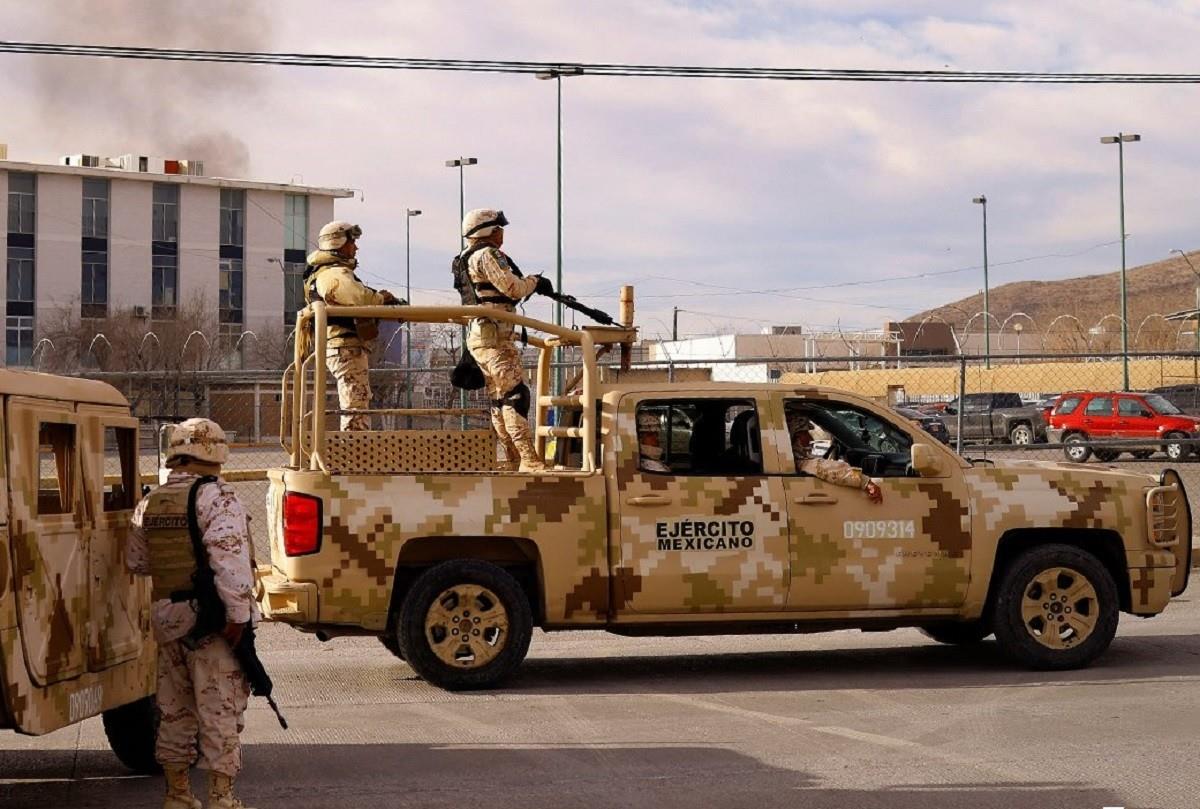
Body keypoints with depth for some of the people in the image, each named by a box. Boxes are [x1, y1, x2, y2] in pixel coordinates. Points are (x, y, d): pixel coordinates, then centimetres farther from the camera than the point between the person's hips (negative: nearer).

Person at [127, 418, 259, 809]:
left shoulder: (150, 503, 10)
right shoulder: (216, 497, -12)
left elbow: (135, 560, 18)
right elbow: (229, 557, -23)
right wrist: (238, 612, -22)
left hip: (167, 616, 7)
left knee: (175, 709, 16)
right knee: (219, 709, 0)